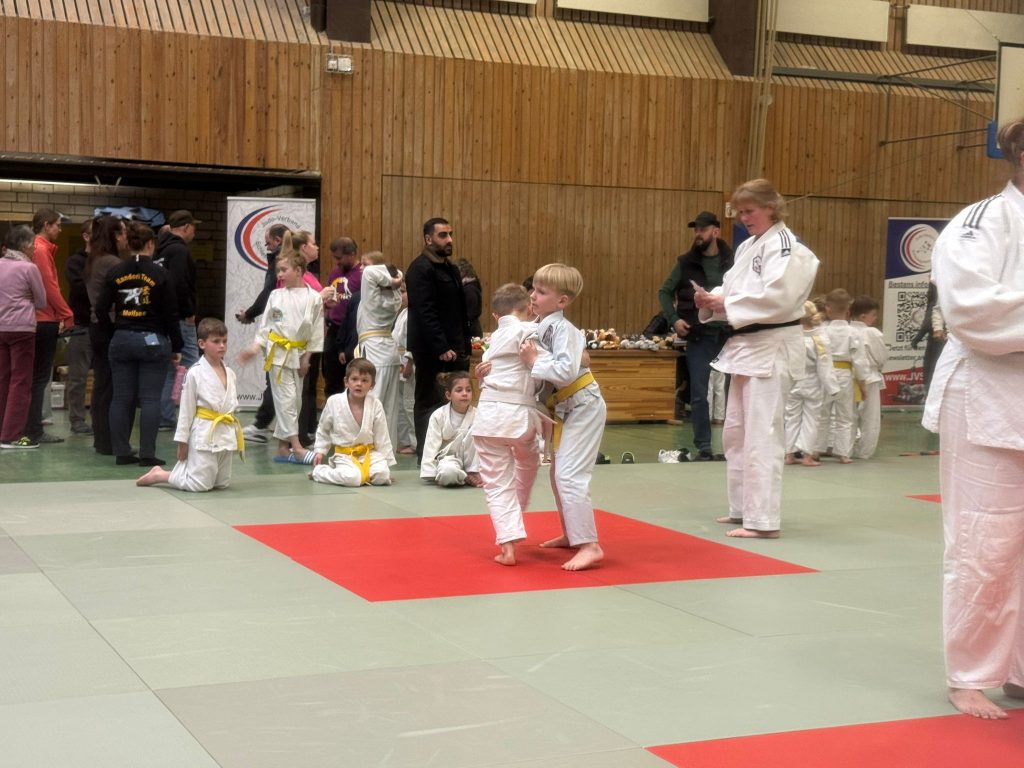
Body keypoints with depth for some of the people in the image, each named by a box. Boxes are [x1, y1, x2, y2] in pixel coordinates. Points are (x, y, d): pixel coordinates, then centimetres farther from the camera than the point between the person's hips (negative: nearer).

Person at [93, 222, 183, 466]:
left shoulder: (115, 273, 2)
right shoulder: (160, 274, -7)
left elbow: (101, 310, 2)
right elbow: (171, 315, -6)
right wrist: (176, 348, 2)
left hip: (121, 341, 4)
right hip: (153, 341, -3)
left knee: (121, 398, 9)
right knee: (150, 399, -1)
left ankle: (121, 451, 11)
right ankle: (147, 454, -3)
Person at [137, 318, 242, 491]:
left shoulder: (229, 373, 7)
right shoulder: (195, 373, -12)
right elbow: (186, 409, -9)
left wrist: (233, 434, 14)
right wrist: (182, 441, -8)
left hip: (226, 434, 7)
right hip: (204, 433, -7)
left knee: (222, 483, 13)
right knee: (200, 485, -8)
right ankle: (160, 475, 13)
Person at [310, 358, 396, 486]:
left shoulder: (375, 405, -6)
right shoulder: (334, 402, -8)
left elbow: (382, 436, 2)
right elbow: (323, 429, 10)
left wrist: (388, 462, 4)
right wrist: (320, 451, 6)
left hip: (369, 453, 2)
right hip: (344, 455, -2)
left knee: (382, 475, -25)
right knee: (353, 478, -29)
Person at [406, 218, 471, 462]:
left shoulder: (451, 269, 18)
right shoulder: (420, 269, -10)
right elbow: (425, 313, -18)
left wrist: (465, 347, 14)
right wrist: (442, 349, -21)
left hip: (453, 349, 9)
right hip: (431, 350, -8)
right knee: (430, 403, -4)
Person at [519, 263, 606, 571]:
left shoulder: (562, 328, -21)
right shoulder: (541, 326, 7)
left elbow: (566, 371, -31)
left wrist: (535, 362, -23)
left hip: (584, 406, -10)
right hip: (567, 408, 10)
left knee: (570, 475, -17)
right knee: (559, 473, 19)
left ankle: (589, 546, -16)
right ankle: (572, 535, 34)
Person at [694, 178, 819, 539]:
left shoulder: (784, 246, -13)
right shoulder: (749, 246, 16)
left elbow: (777, 297, -25)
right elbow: (736, 291, 19)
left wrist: (726, 303, -19)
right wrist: (711, 300, -2)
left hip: (771, 347, -10)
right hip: (747, 345, 10)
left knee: (762, 435, -11)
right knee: (736, 432, 16)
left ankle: (763, 520, -9)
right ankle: (743, 508, 27)